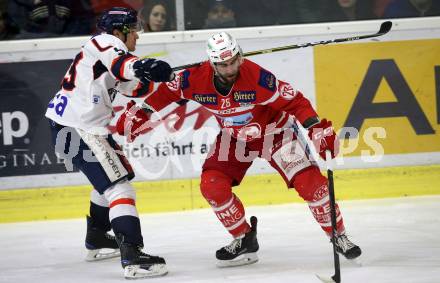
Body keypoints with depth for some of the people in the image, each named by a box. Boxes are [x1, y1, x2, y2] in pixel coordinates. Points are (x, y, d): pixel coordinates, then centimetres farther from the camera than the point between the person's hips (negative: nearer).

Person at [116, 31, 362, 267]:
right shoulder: (196, 79, -23)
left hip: (273, 131, -4)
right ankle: (244, 240, 7)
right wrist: (140, 112, -8)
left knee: (310, 182, -17)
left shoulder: (257, 77, -33)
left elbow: (295, 102, -27)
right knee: (212, 185, -13)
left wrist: (316, 129, -36)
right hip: (233, 137, 4)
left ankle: (339, 236, 1)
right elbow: (167, 93, -3)